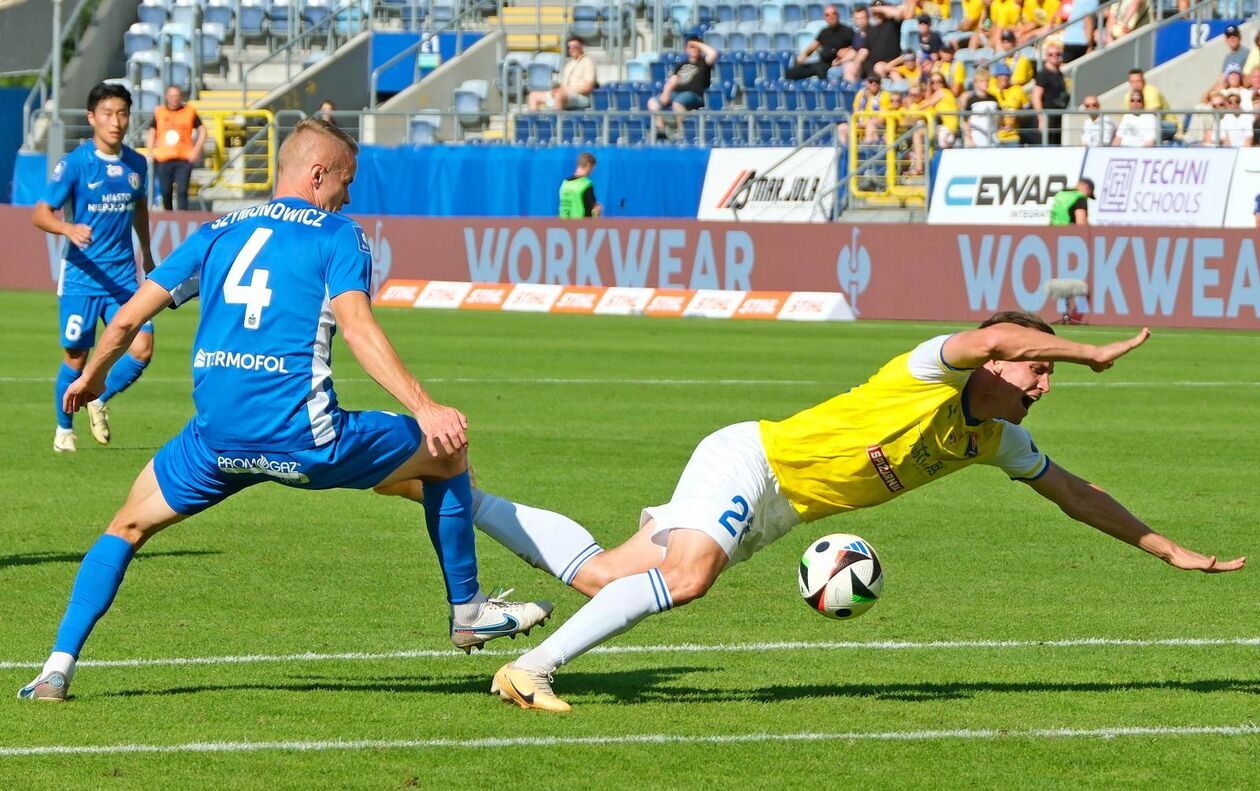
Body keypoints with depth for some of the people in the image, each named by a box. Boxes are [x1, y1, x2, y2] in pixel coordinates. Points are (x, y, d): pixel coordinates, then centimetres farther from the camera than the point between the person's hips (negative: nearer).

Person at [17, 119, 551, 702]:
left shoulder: (217, 233, 17)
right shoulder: (337, 234, 5)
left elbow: (125, 321, 17)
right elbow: (357, 328, -13)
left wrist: (91, 378, 36)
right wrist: (425, 409, -20)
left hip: (215, 436, 4)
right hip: (302, 436, -4)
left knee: (129, 525, 25)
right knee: (446, 451, 17)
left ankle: (58, 667, 9)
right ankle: (467, 611, 26)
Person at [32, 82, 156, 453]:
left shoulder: (137, 164, 4)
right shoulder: (74, 163, -10)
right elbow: (40, 214, -13)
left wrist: (146, 252, 30)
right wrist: (69, 229, -32)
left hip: (124, 276, 4)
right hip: (82, 275, -4)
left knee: (141, 349, -10)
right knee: (76, 357, 3)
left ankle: (100, 401, 17)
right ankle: (64, 429, 25)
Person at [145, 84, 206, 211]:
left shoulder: (190, 112, 3)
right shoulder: (159, 113, 7)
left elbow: (202, 130, 7)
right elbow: (151, 133, 14)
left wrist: (196, 150, -4)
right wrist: (151, 152, 2)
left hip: (184, 159, -2)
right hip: (163, 158, 2)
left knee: (182, 191, -11)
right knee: (166, 192, 8)